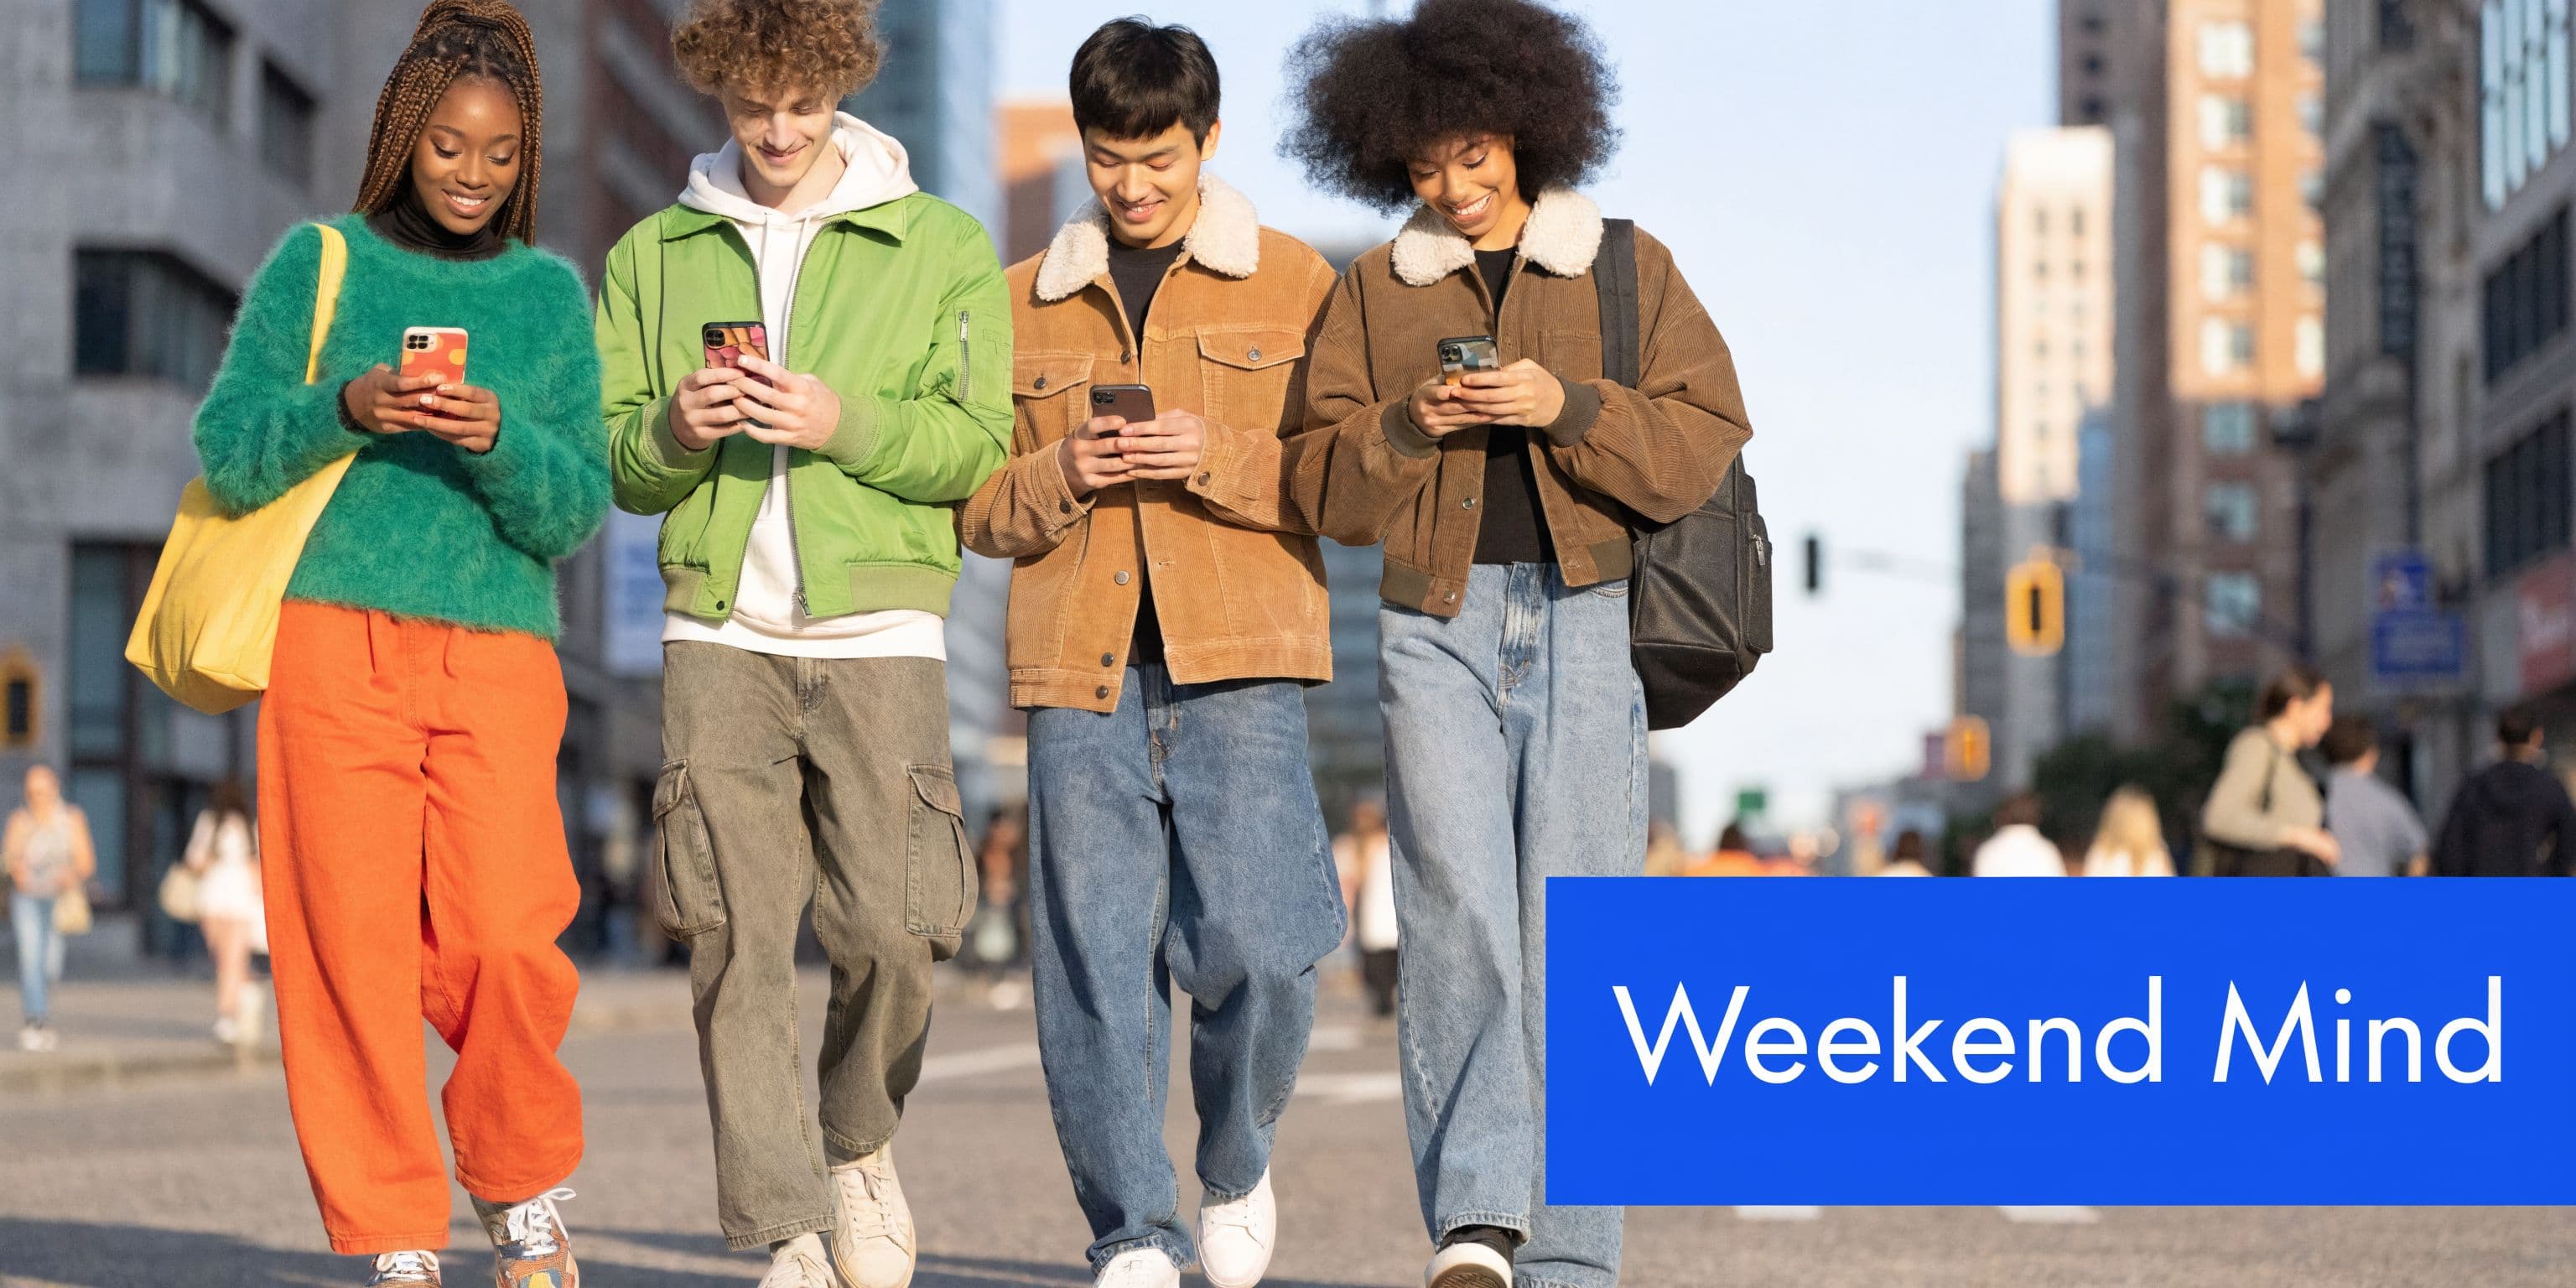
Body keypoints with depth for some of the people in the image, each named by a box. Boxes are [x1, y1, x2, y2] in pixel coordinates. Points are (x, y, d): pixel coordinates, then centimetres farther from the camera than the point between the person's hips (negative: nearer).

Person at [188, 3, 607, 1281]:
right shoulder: (319, 263, 9)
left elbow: (574, 512, 6)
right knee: (351, 944, -4)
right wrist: (341, 410, -15)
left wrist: (500, 442, -14)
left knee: (504, 940, -12)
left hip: (497, 656, 1)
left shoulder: (551, 292, 13)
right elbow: (227, 453, 3)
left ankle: (522, 1184, 14)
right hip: (333, 644, 0)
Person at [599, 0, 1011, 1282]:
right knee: (736, 942, -6)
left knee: (890, 932, -7)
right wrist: (674, 431, -9)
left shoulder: (942, 247, 8)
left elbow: (974, 447, 1)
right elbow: (610, 461, 13)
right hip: (719, 633, 1)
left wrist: (846, 424, -15)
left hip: (878, 625, -1)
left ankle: (859, 1150, 23)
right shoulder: (653, 254, 14)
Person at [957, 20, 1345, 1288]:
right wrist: (1060, 476, -5)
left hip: (1239, 669, -2)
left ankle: (1238, 1163, 17)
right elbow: (975, 505, 16)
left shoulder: (1293, 282, 8)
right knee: (1092, 963, -3)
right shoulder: (1025, 300, 16)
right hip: (1079, 670, 2)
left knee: (1250, 943, -12)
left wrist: (1217, 461, -12)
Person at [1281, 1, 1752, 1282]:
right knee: (1457, 909, -17)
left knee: (1575, 935, -4)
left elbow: (1704, 444, 3)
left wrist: (1566, 407, -11)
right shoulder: (1371, 291, 15)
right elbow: (1323, 485, 12)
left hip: (1590, 621, 0)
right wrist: (1410, 426, -7)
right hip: (1437, 623, 1)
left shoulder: (1629, 268, 11)